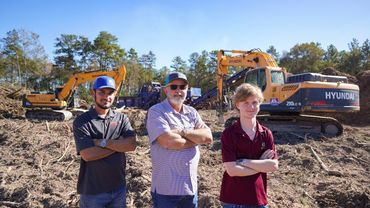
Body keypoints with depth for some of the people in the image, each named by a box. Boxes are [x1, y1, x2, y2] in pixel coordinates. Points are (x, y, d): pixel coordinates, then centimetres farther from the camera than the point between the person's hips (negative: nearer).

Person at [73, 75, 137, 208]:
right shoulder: (81, 121, -9)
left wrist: (102, 142, -18)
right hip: (92, 191, -3)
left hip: (118, 187, 3)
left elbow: (132, 145, -13)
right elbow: (87, 155, -20)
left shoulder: (122, 118, 2)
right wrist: (119, 144, -13)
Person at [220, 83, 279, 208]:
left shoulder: (266, 134, 0)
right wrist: (262, 165, -12)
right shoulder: (228, 134, -12)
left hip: (259, 198, 3)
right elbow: (232, 169, -19)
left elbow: (274, 165, -9)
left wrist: (243, 161, -17)